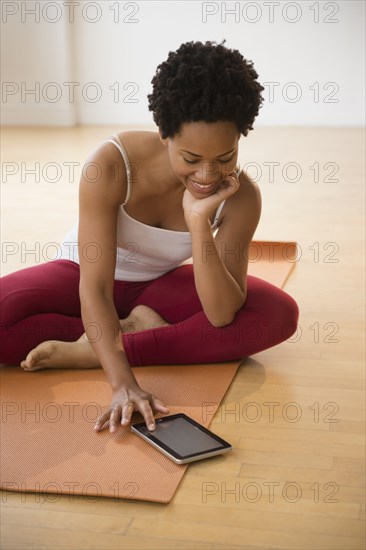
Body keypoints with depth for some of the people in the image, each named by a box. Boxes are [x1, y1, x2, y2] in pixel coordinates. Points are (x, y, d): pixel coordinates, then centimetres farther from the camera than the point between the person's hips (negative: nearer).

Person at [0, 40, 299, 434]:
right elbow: (95, 288, -33)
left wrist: (199, 220, -38)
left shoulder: (241, 196, -22)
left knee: (280, 313, -24)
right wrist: (122, 384, -45)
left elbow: (221, 316, -27)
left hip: (158, 285, 3)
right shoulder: (111, 165, -30)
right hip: (83, 274, -2)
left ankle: (93, 351, -26)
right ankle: (132, 328, -14)